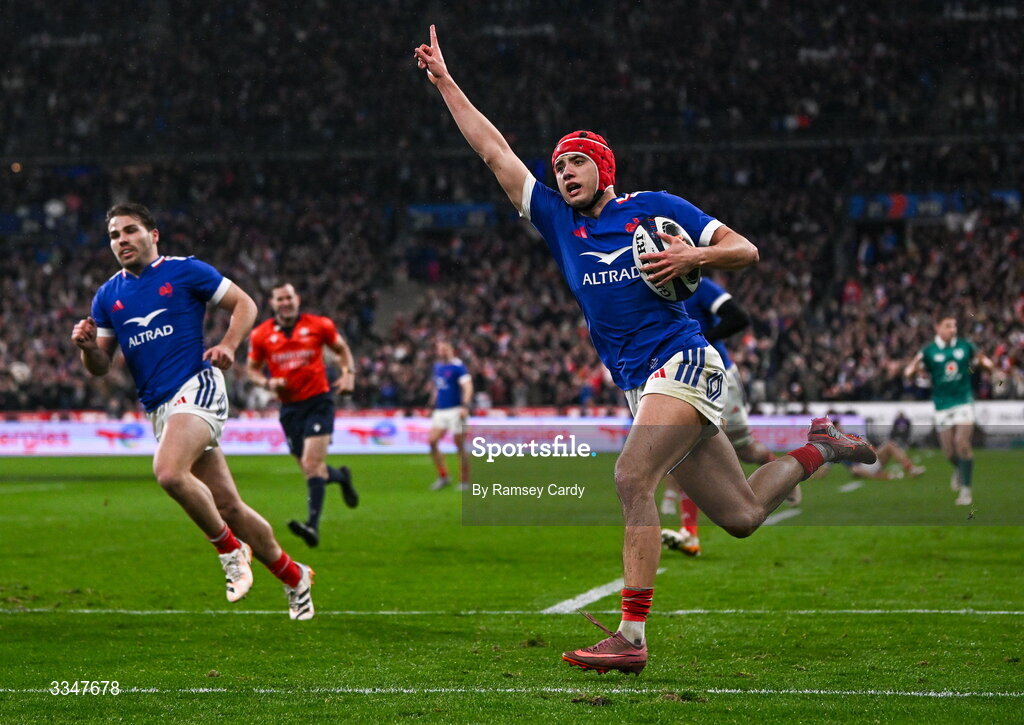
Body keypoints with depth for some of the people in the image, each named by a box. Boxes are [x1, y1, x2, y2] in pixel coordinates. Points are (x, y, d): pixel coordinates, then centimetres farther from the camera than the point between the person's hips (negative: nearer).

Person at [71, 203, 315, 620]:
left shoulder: (185, 271, 1)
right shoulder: (108, 296, 15)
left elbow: (244, 304, 6)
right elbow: (100, 367, 16)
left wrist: (229, 344, -11)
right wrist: (86, 345, -6)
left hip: (196, 386, -6)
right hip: (158, 408, 6)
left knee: (169, 472, -31)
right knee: (228, 508, 4)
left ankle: (230, 548, -12)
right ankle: (294, 578, 20)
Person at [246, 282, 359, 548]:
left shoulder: (319, 325, -2)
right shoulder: (261, 335, 1)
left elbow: (342, 348, 14)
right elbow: (252, 368, 11)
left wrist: (349, 372, -3)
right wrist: (268, 382, -9)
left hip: (318, 401, -3)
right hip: (289, 407, 3)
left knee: (312, 464, -19)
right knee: (311, 469, 8)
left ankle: (313, 525, -26)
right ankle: (342, 476, 44)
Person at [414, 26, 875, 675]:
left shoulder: (654, 208, 4)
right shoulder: (559, 220, 16)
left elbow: (746, 250, 3)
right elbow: (495, 152, 17)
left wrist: (695, 257, -16)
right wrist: (444, 80, 16)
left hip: (682, 360, -6)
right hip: (640, 384, 6)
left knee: (632, 479, -26)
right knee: (740, 515, 6)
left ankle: (631, 638, -29)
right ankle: (818, 451, 34)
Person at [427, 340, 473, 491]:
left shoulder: (458, 366, -10)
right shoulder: (437, 366, 13)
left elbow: (467, 386, -17)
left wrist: (465, 406, -28)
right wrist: (433, 404, 22)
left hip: (456, 410, -7)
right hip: (440, 411, 7)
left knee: (460, 446, -3)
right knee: (432, 441, -5)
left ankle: (464, 481, 6)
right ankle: (443, 477, 5)